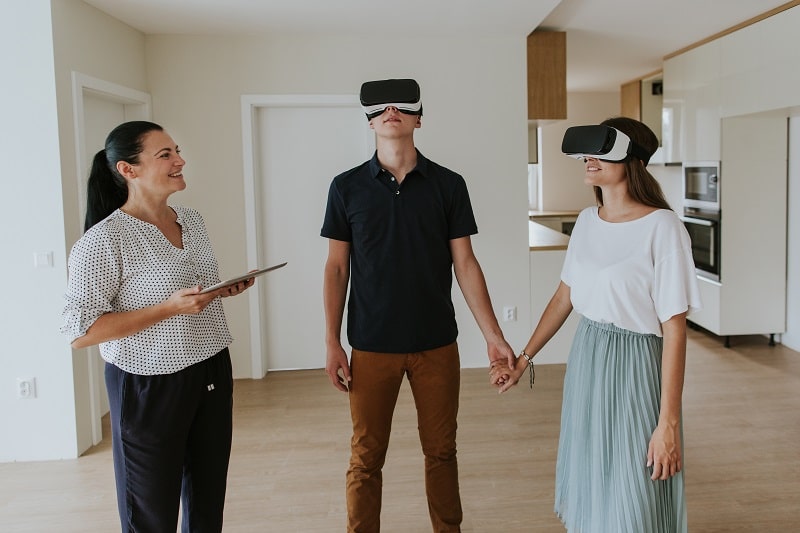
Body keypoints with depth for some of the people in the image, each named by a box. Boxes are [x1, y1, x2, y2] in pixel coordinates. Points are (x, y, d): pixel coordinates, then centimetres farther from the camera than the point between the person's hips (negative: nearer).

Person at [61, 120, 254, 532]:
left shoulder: (193, 221, 7)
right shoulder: (104, 240, -16)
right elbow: (79, 333, -19)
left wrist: (224, 289, -1)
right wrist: (170, 308, -25)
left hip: (212, 375, 7)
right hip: (150, 388, -6)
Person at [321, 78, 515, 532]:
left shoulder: (448, 185, 0)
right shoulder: (347, 187, 0)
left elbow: (465, 264, 1)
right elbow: (337, 269, 3)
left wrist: (494, 336, -4)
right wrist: (332, 343, -2)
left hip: (437, 344, 1)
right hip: (371, 347, 0)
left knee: (441, 451, 13)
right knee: (366, 457, 8)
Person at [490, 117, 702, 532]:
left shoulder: (661, 226, -17)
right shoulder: (587, 221, 4)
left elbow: (674, 329, -18)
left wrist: (668, 424, -18)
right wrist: (524, 358, 14)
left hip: (634, 366, -6)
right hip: (585, 359, 6)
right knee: (588, 493, 19)